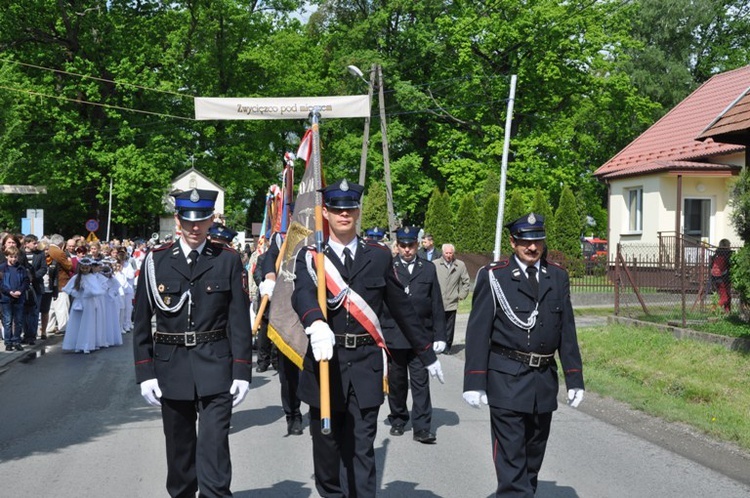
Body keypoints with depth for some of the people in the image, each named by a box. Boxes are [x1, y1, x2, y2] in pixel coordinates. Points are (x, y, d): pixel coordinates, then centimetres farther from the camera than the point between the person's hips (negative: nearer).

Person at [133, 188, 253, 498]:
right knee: (179, 449, 15)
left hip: (215, 368, -2)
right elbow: (142, 322, 3)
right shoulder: (156, 260, 2)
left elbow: (240, 320, -1)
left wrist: (242, 372, -6)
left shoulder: (228, 260, 0)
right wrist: (145, 373, -2)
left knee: (214, 448, -7)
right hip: (171, 368, 2)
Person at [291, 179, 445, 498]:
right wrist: (316, 324, -43)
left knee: (361, 450, -1)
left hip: (365, 366, 0)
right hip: (324, 362, 0)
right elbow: (303, 294, -21)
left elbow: (401, 308, 13)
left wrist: (427, 354, 17)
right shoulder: (310, 257, 1)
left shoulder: (379, 256, 6)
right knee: (327, 447, 13)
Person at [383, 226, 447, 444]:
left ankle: (422, 428, -1)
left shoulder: (428, 269, 7)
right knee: (396, 382, 11)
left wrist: (439, 335, 3)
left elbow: (437, 305, 7)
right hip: (394, 336, 0)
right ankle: (397, 420, 26)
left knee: (420, 383, -3)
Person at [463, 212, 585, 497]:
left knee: (534, 454, 16)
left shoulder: (558, 277, 10)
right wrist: (474, 382, -12)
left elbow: (567, 331, 11)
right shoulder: (493, 277, -3)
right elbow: (478, 332, -6)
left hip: (544, 380, 5)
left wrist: (574, 378, 6)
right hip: (506, 380, -5)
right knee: (511, 456, -6)